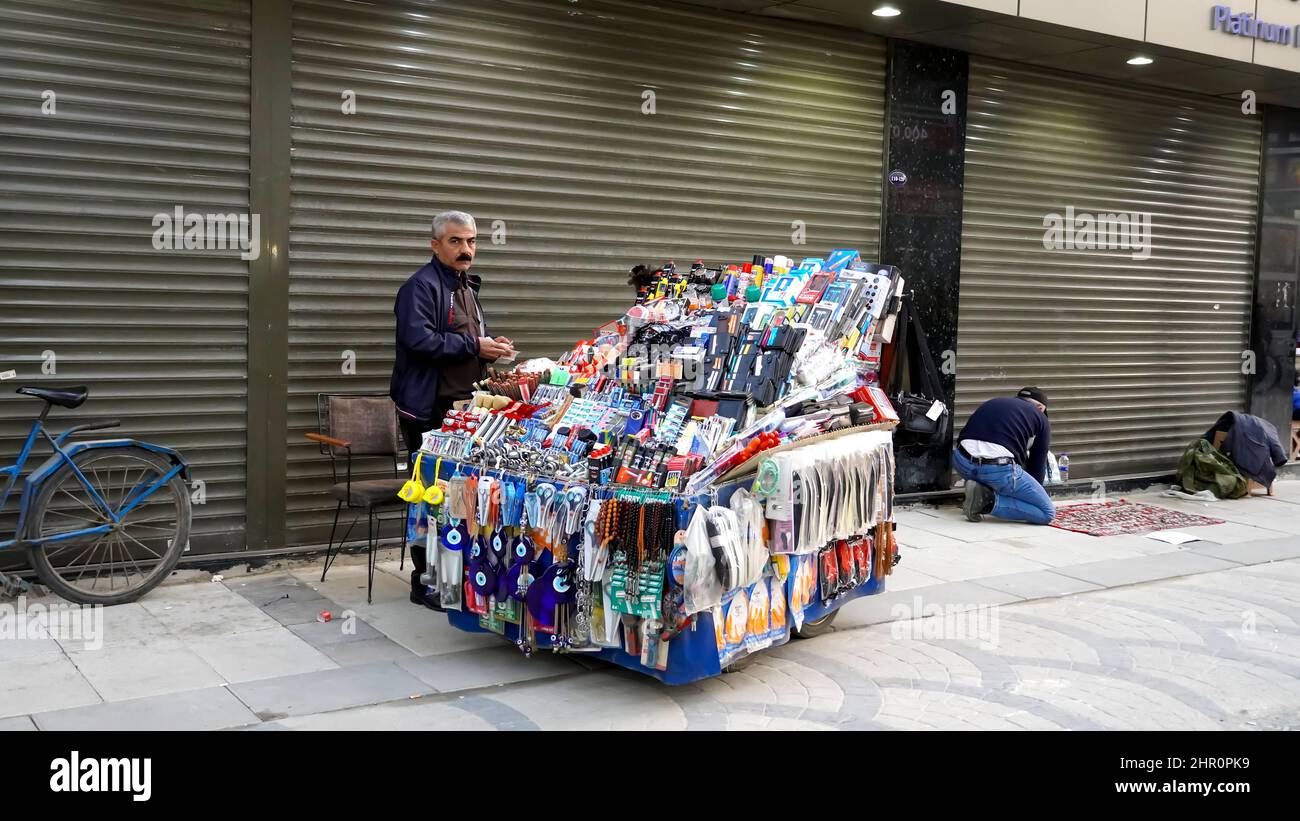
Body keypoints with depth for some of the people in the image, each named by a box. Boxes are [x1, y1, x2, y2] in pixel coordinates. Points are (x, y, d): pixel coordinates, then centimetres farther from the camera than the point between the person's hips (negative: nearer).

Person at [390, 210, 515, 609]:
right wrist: (473, 346, -19)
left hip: (465, 405, 9)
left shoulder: (468, 288, 19)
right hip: (429, 408, -9)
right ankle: (425, 583, 6)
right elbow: (419, 340, -25)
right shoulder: (421, 286, -11)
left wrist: (490, 348, 9)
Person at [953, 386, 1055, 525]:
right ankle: (990, 501, -8)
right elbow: (1037, 465, 22)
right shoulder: (1041, 419, 18)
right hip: (998, 468, -5)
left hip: (962, 461, 6)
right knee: (1048, 513, 7)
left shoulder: (993, 402, 30)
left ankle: (983, 490, 15)